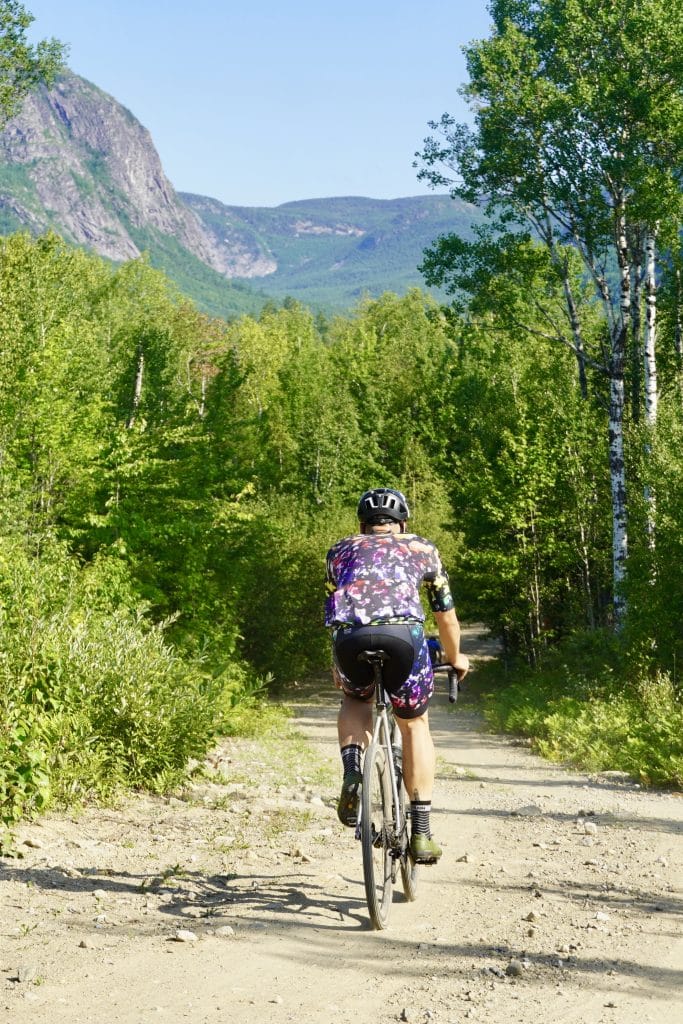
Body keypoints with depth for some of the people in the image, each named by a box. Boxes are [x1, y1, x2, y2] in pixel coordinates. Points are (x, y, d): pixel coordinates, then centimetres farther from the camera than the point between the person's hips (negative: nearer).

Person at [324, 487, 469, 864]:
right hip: (403, 634, -1)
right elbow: (445, 614, 36)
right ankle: (421, 832, 16)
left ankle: (351, 769, 5)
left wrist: (338, 667, 53)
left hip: (350, 637, 1)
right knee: (414, 724, 21)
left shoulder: (341, 550, 31)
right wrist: (455, 657, 54)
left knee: (355, 701, 33)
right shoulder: (422, 548, 29)